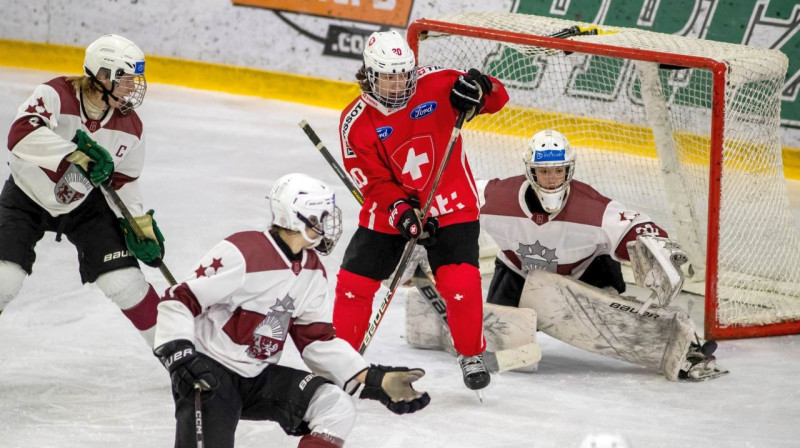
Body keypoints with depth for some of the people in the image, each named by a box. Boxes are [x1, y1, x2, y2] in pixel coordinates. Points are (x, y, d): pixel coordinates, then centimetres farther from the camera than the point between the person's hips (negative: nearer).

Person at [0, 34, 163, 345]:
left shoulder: (130, 128, -12)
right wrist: (77, 155, -51)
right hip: (29, 195, -3)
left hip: (84, 204, 3)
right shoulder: (55, 95, -28)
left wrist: (140, 223, -8)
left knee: (124, 281, -7)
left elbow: (122, 180, 3)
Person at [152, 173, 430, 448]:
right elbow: (178, 302, -19)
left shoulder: (311, 271, 6)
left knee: (336, 407, -13)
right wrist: (180, 357, -31)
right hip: (208, 374, -7)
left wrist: (375, 381, 0)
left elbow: (319, 341, 8)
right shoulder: (241, 254, -20)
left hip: (259, 377, 7)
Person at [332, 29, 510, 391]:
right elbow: (374, 181, -12)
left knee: (460, 283, -15)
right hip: (390, 208, 1)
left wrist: (479, 90, -31)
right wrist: (400, 211, -28)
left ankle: (472, 357, 6)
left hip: (451, 204, -1)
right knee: (354, 282, -2)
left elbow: (496, 98, -8)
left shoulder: (437, 85, -13)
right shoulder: (356, 123, -13)